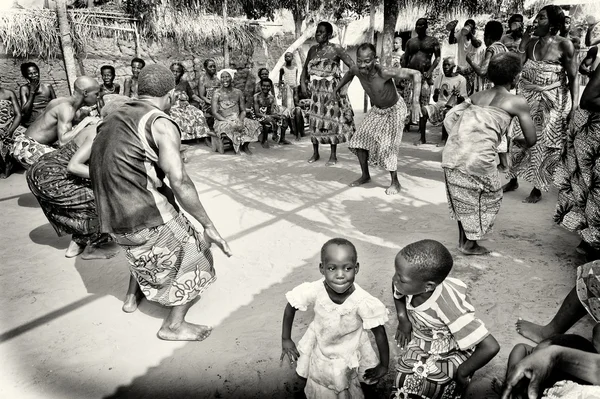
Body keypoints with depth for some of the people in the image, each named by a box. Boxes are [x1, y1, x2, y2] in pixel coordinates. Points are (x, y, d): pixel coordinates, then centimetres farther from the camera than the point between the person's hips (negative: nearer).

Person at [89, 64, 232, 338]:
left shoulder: (112, 119, 11)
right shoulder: (160, 124, -14)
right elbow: (179, 182, -25)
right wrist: (209, 226, -19)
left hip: (113, 220, 8)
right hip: (148, 219, -8)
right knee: (195, 256, 11)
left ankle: (133, 295, 43)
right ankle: (174, 325, 14)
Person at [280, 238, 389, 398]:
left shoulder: (364, 302, -35)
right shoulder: (314, 291, -31)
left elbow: (380, 333, -19)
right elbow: (290, 307, -11)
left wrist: (384, 365, -9)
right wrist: (285, 339, -6)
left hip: (349, 357, -2)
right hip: (320, 354, 2)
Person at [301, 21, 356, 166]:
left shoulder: (336, 49, -6)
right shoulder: (312, 49, 10)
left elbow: (352, 66, -12)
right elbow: (305, 68, 15)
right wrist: (303, 83, -1)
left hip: (331, 89, -5)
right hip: (315, 90, 5)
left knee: (332, 119, 0)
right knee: (314, 120, 5)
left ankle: (333, 155, 10)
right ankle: (315, 153, 18)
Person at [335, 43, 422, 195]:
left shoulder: (385, 73, -38)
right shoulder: (357, 70, -21)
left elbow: (415, 74, -35)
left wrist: (416, 101, -43)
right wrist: (339, 87, 4)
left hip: (394, 110, -6)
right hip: (376, 109, 6)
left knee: (388, 146, -9)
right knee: (360, 140, 2)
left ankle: (395, 182, 10)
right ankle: (365, 176, 20)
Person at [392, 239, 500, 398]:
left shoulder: (448, 308, -38)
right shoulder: (411, 284, -22)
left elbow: (491, 347, -38)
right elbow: (397, 286, 4)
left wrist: (462, 372, -22)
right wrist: (402, 318, -6)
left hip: (451, 354, -4)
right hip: (421, 346, 5)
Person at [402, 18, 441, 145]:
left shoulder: (433, 41, 8)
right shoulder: (410, 41, 16)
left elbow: (437, 57, 2)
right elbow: (405, 59, 16)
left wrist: (430, 71, -13)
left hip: (424, 75, -3)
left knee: (423, 105, -3)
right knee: (408, 101, -7)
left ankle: (422, 137, 2)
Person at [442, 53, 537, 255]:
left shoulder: (476, 96, 19)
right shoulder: (517, 102, 6)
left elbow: (449, 119, 13)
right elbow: (531, 140, 8)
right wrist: (517, 140, 29)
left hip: (451, 153, 5)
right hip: (478, 157, -5)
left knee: (461, 197, 25)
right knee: (488, 198, 19)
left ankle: (463, 239, 38)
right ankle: (470, 245, 27)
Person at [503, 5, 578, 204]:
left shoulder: (564, 45, -12)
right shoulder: (531, 43, -1)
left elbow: (573, 78, -9)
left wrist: (574, 107, -15)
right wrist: (523, 43, -11)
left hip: (552, 103, -4)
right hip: (527, 100, 4)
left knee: (544, 145, 6)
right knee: (519, 141, 11)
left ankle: (537, 189, 20)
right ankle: (513, 180, 30)